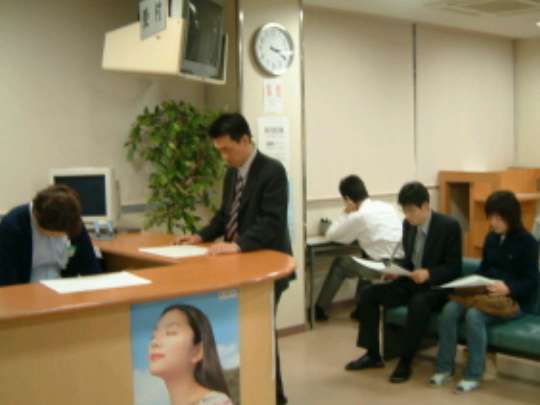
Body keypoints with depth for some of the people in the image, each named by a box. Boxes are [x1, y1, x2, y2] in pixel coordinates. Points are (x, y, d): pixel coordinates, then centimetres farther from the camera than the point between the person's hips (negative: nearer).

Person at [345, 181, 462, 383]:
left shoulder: (449, 226, -15)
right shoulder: (408, 224, 3)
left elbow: (454, 268, -15)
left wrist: (428, 274, -32)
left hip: (437, 286, -6)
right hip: (410, 282, 7)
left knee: (418, 303, -38)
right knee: (368, 294, -10)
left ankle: (405, 362, -23)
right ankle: (373, 355, -2)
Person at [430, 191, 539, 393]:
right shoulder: (491, 238, 12)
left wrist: (508, 288, -32)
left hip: (514, 300, -6)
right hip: (486, 295, 6)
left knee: (474, 315, -34)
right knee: (449, 309, -22)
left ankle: (473, 375, -21)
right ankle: (444, 367, -12)